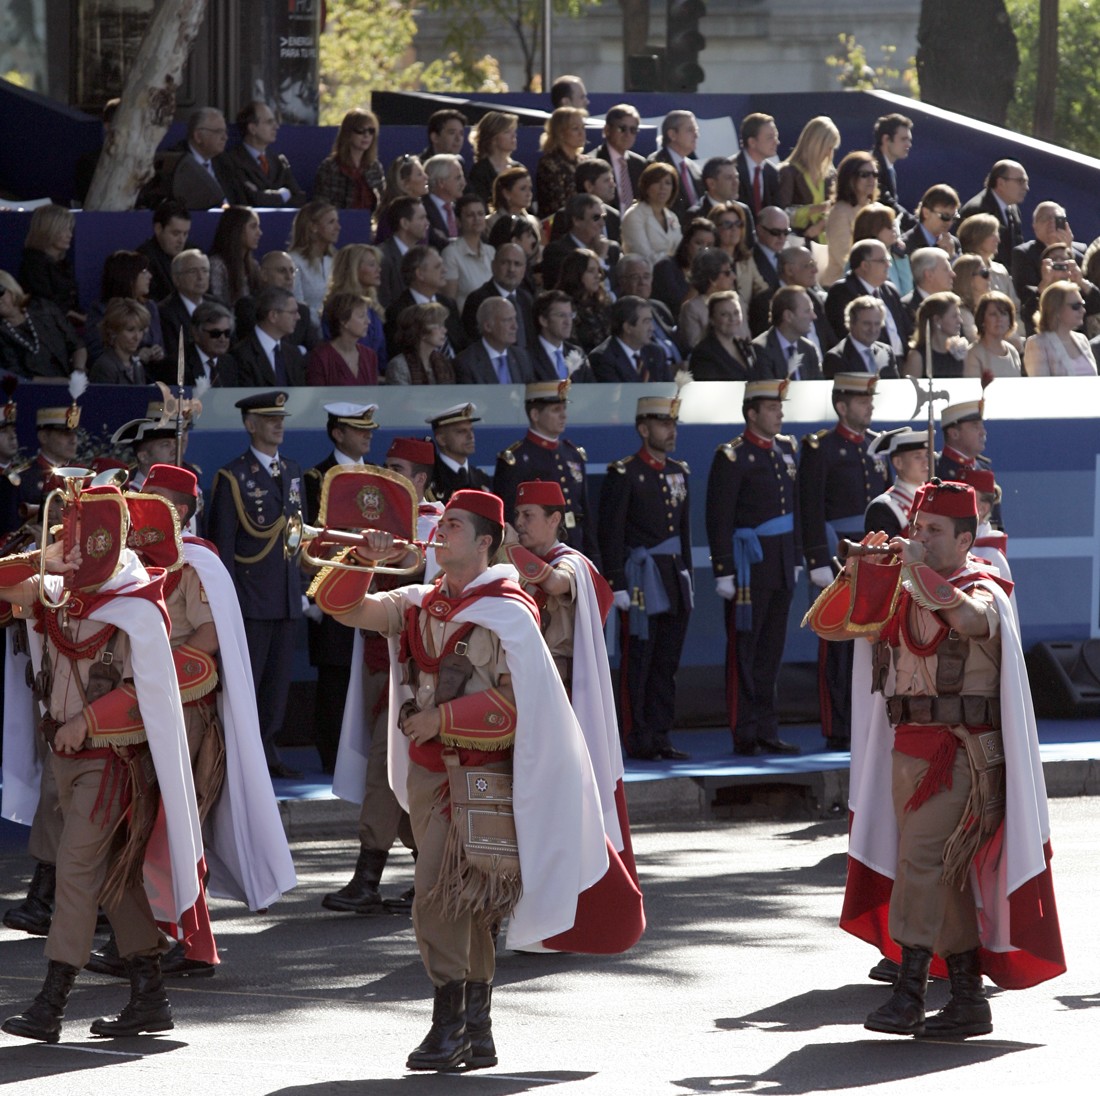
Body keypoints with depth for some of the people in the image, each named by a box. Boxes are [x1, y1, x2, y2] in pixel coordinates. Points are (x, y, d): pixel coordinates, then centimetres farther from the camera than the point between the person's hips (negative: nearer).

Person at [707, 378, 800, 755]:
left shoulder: (786, 449, 12)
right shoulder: (732, 457, -10)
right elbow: (719, 519, -12)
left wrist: (794, 559, 18)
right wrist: (724, 572, -15)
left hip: (781, 565, 7)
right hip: (750, 565, -7)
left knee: (771, 650, 10)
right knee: (744, 651, -1)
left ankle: (767, 731, 14)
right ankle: (745, 734, 2)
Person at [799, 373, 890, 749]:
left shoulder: (878, 446, 14)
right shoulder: (821, 449, -4)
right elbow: (810, 510, -9)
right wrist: (819, 562, -15)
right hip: (839, 559, -6)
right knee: (838, 646, -3)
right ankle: (838, 732, 0)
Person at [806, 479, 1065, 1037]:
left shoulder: (983, 592, -5)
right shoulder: (901, 595, 14)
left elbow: (963, 617, -30)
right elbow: (825, 623, 12)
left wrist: (918, 567, -22)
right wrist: (860, 569, -2)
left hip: (961, 755, -7)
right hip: (908, 753, 7)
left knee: (922, 861, -17)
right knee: (947, 878, 9)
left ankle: (909, 992, -21)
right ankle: (968, 1000, 14)